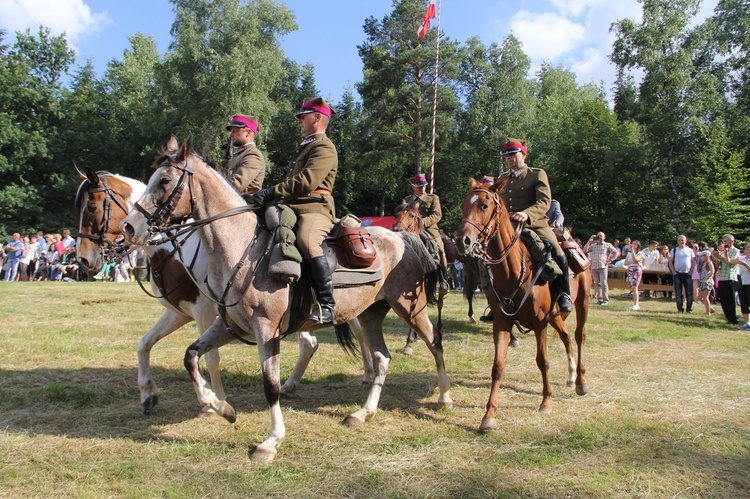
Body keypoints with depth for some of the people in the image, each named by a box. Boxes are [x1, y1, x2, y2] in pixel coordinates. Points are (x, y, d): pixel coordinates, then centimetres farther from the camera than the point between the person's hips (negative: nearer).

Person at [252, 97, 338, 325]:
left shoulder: (324, 148, -5)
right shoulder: (304, 147, 28)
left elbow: (306, 182, -20)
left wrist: (272, 192, -20)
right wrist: (271, 196, 15)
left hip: (315, 209, -11)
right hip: (292, 208, 11)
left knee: (307, 242, -38)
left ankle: (327, 305, -35)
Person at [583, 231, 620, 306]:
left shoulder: (607, 245, 9)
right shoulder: (593, 245, 17)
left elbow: (616, 253, 7)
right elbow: (584, 251, 6)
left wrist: (610, 260, -3)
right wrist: (589, 241, 4)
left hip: (603, 267, -4)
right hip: (593, 267, 4)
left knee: (603, 283, -10)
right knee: (597, 283, 6)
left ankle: (605, 300, -5)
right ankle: (599, 299, 12)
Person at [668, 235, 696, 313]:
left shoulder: (690, 250, 8)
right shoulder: (674, 250, 6)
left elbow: (693, 262, 8)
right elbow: (670, 262, 4)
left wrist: (691, 272, -3)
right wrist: (674, 272, -5)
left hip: (687, 274, 0)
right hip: (677, 274, 0)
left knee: (689, 292, 0)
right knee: (678, 292, 1)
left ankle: (689, 308, 7)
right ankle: (680, 308, 6)